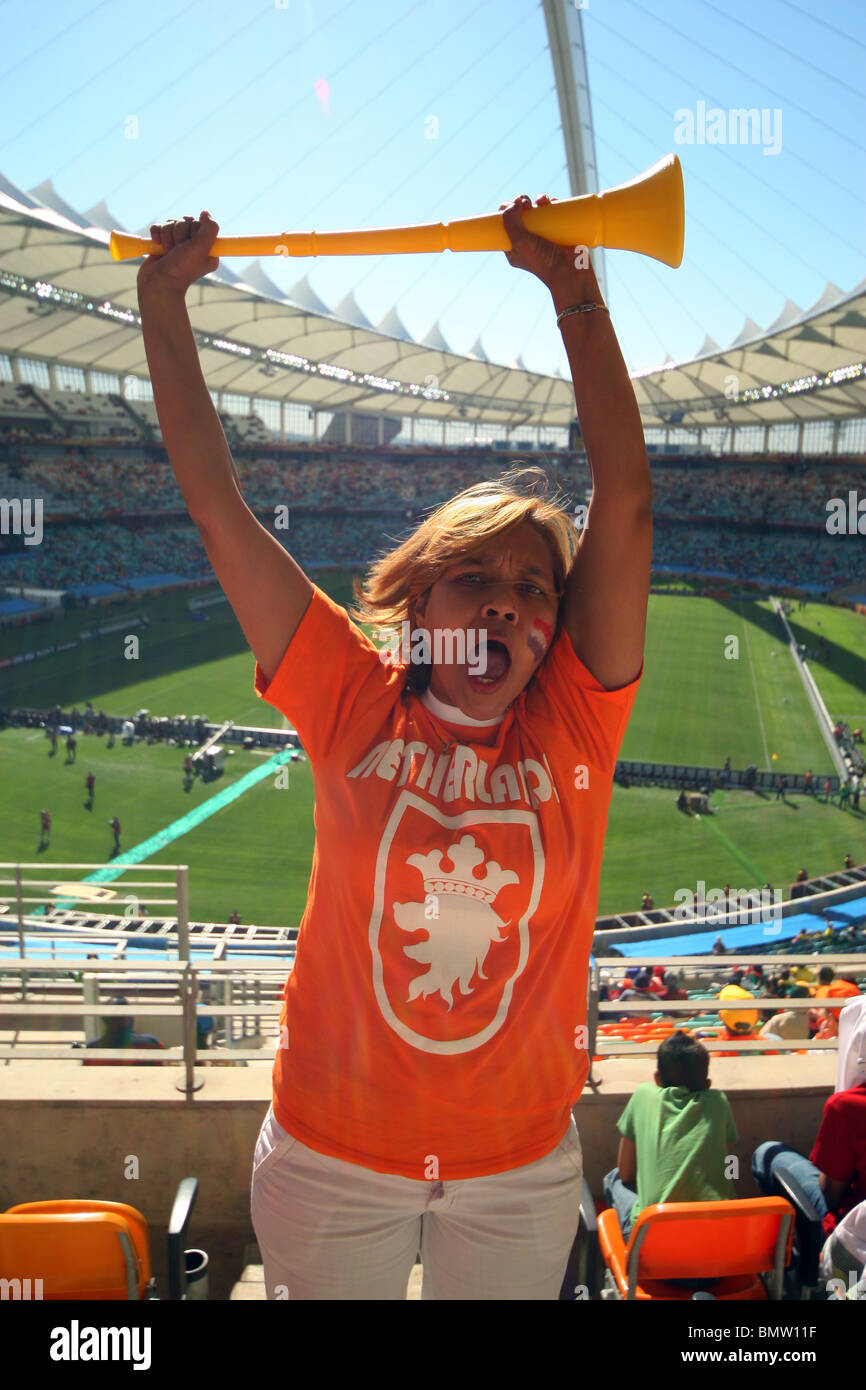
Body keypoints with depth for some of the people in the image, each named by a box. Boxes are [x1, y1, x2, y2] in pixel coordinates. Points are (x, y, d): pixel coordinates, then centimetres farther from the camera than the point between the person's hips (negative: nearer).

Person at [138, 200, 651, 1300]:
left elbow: (625, 508, -15)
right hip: (329, 1161, 0)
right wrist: (163, 299, -7)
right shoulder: (356, 710, -10)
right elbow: (216, 506, -9)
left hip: (521, 1174, 1)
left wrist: (573, 292, -14)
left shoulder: (573, 725, -8)